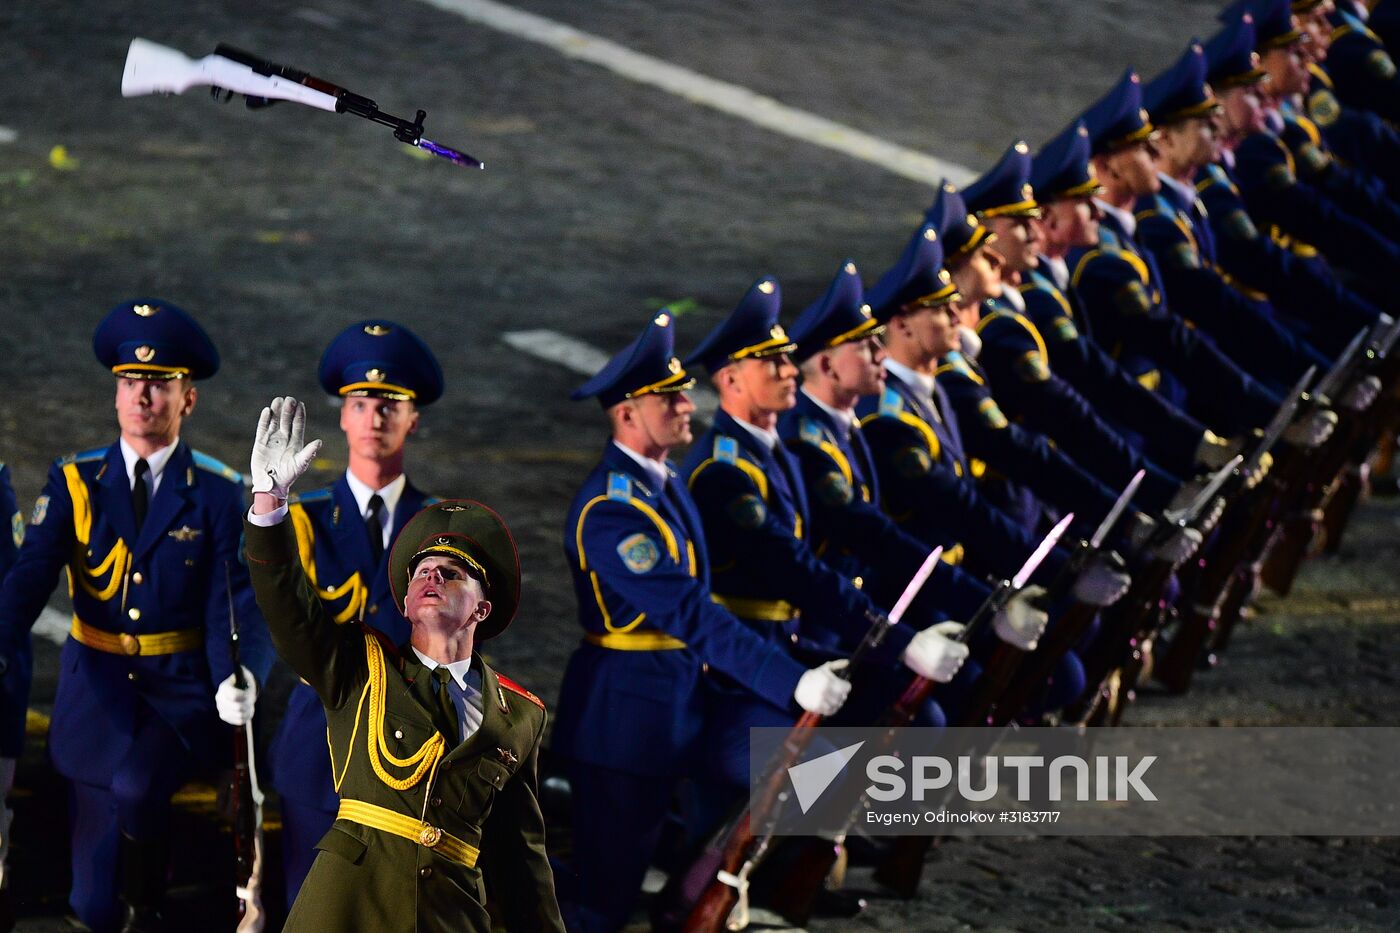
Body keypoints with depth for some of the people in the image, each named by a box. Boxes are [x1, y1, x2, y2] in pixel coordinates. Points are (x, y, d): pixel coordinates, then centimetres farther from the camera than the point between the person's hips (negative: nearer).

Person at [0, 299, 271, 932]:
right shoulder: (74, 483, 1)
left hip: (184, 694, -2)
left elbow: (234, 602, -11)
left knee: (134, 786, -34)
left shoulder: (218, 493, -4)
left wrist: (239, 679, -32)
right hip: (98, 688, 2)